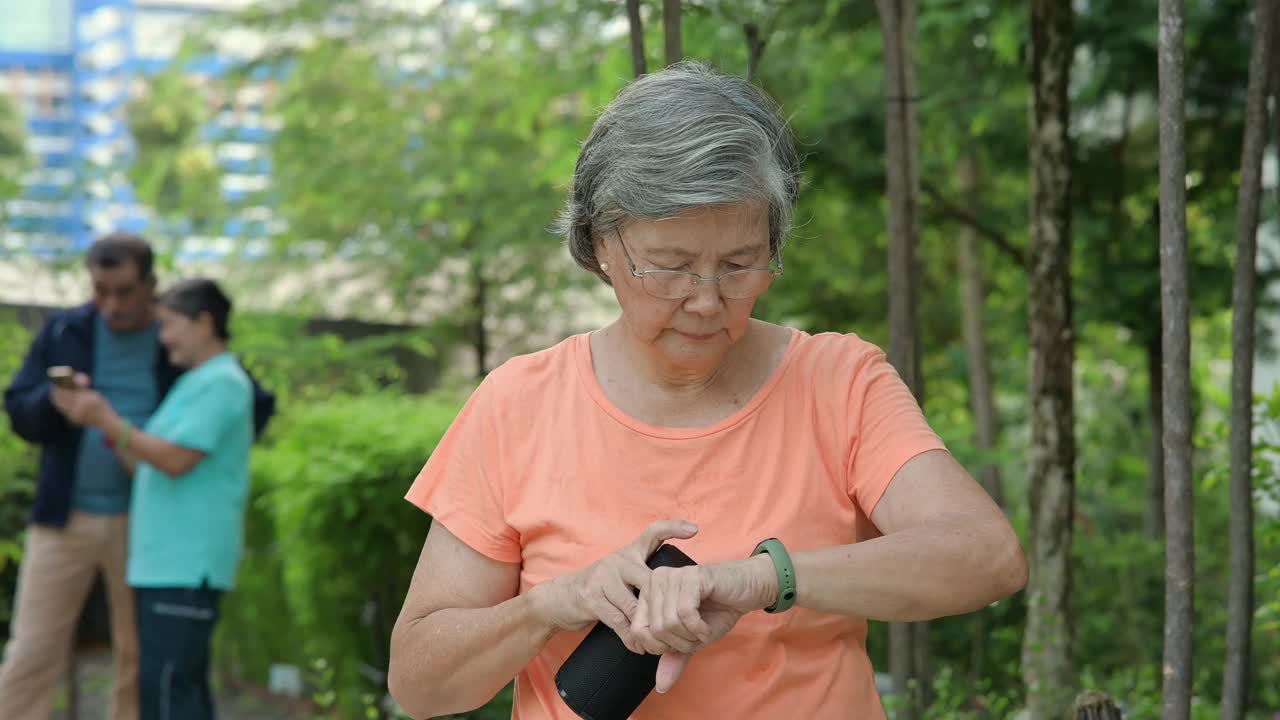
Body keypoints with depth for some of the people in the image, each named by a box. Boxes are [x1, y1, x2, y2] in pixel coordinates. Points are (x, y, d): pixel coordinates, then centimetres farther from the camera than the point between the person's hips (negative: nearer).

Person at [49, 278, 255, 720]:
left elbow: (176, 461, -18)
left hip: (186, 565, -10)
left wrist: (108, 421, -16)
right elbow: (145, 467, 19)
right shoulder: (195, 384, 22)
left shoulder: (222, 383, -9)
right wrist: (96, 416, 9)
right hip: (165, 562, 10)